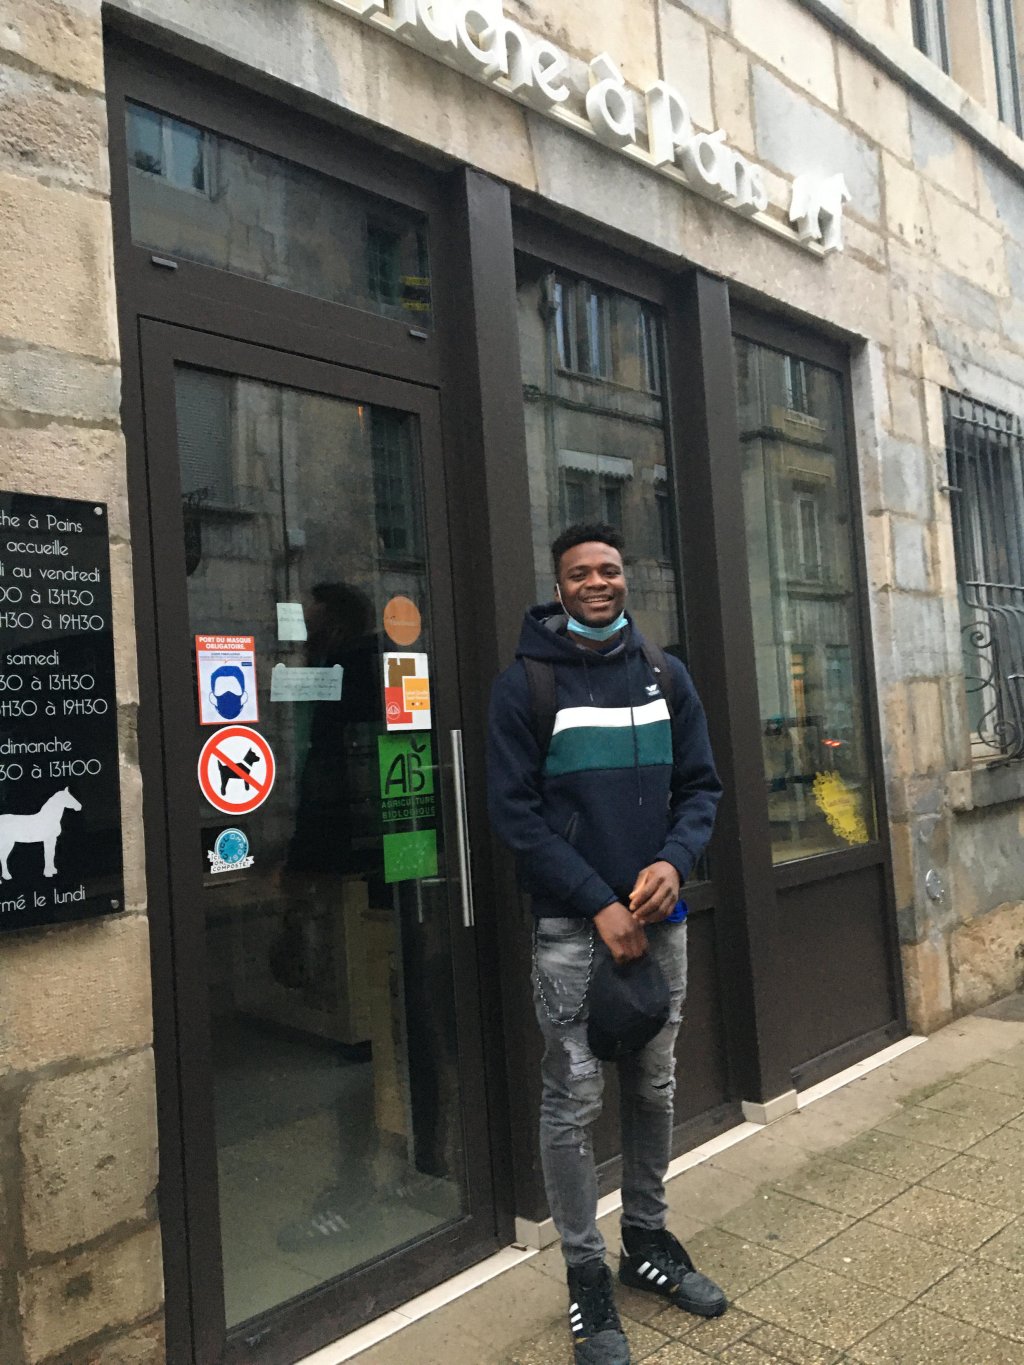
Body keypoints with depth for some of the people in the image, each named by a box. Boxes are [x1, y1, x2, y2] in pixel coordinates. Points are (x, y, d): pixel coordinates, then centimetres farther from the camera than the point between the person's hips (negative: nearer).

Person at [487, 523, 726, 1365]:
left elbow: (701, 784, 8)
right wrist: (600, 904, -14)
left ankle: (648, 1241, 35)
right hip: (572, 926, -4)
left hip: (660, 916, 4)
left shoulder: (665, 674, 7)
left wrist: (675, 861, -12)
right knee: (575, 1102, 1)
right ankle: (587, 1277, 19)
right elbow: (515, 810, -8)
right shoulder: (525, 683, -4)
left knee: (654, 1088, 15)